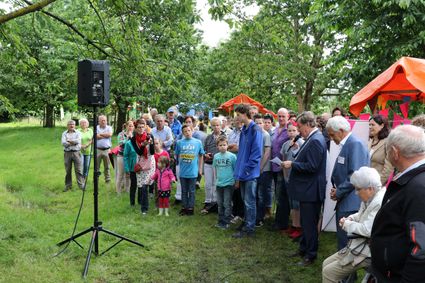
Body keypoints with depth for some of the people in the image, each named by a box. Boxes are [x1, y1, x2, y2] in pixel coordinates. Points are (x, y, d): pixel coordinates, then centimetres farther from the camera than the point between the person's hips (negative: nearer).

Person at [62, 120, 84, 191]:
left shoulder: (78, 133, 7)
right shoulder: (64, 133, 9)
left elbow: (78, 141, -12)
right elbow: (63, 143, -6)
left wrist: (69, 141, -6)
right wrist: (73, 142, -9)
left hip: (76, 152, -1)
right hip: (67, 153, 1)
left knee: (78, 170, -2)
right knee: (68, 170, 6)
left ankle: (81, 185, 0)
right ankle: (68, 185, 15)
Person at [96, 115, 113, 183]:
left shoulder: (109, 127, 7)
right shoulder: (96, 128, 6)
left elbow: (110, 134, -13)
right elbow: (96, 136, -11)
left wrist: (101, 134, -7)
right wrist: (105, 135, -9)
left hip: (107, 150, 0)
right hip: (98, 149, 0)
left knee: (107, 166, 6)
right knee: (97, 166, 6)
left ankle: (108, 179, 14)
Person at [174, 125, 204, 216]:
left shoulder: (198, 142, -1)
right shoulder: (179, 142, 0)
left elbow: (201, 155, 7)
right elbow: (176, 155, 10)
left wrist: (200, 168, 8)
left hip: (193, 171, -1)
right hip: (182, 171, 1)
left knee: (191, 191, 7)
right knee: (184, 191, 12)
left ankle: (191, 207, 17)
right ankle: (184, 207, 23)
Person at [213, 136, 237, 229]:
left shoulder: (232, 156, -10)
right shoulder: (216, 156, 2)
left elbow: (236, 169, -5)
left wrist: (236, 181, -4)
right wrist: (217, 178, 13)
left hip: (229, 184, -4)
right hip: (219, 183, 5)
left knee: (227, 204, 1)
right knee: (220, 204, 14)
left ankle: (226, 222, 10)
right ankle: (221, 221, 26)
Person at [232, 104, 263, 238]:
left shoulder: (255, 129, -15)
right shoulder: (244, 130, 11)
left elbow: (256, 153, -18)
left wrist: (246, 169, -16)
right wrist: (238, 171, 10)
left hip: (250, 172, -8)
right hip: (243, 172, 8)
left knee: (249, 202, 2)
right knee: (245, 200, 18)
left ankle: (249, 229, 12)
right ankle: (246, 223, 31)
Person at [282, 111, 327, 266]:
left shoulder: (316, 140, -22)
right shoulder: (312, 138, 9)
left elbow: (312, 166, -26)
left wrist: (292, 164, -18)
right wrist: (298, 150, 1)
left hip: (311, 191, -10)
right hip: (306, 189, 10)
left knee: (310, 224, 3)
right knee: (305, 222, 22)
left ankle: (311, 255, 16)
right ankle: (303, 248, 36)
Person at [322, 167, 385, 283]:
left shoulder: (379, 203, -26)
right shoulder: (369, 199, 6)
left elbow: (368, 230, -30)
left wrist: (347, 224, -14)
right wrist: (350, 218, 2)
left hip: (368, 252, -10)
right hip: (359, 245, 10)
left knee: (329, 272, -8)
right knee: (326, 264, 11)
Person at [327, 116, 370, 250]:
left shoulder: (355, 144, -16)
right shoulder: (345, 145, 14)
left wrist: (339, 192, -12)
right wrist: (336, 189, 6)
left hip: (350, 205, -10)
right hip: (344, 203, 10)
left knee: (345, 242, -3)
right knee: (342, 238, 17)